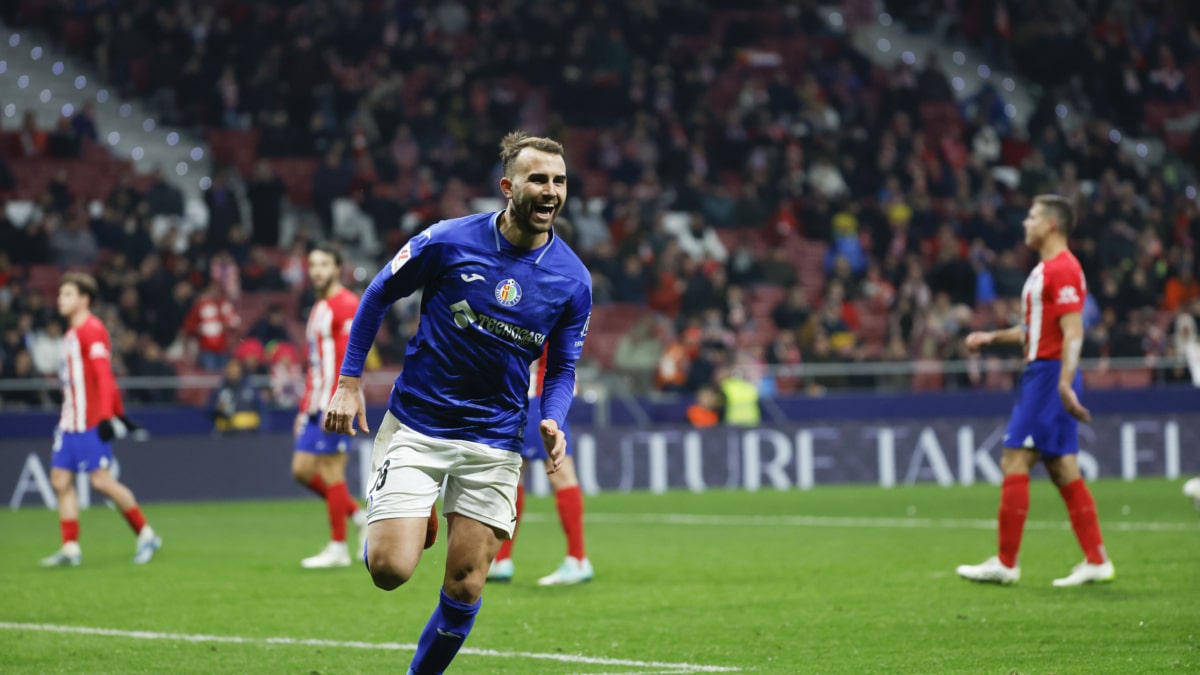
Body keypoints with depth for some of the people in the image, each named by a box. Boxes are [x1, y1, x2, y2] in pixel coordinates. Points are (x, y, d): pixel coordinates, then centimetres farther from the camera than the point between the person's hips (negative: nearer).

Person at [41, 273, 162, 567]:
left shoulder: (92, 330, -11)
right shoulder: (73, 332, 18)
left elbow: (104, 375, -18)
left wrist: (107, 415, -25)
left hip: (90, 421, -9)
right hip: (70, 421, 9)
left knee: (101, 480, -10)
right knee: (61, 480, 2)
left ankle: (146, 535, 3)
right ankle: (70, 548, 4)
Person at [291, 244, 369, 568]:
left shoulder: (346, 305, -10)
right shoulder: (318, 310, 20)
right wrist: (305, 408, 22)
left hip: (336, 405, -10)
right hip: (316, 404, 10)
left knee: (330, 471, -7)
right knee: (303, 470, 7)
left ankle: (338, 548, 0)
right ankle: (359, 516, 16)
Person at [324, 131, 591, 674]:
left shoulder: (573, 279, -2)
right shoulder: (449, 241, -10)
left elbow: (562, 368, 8)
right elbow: (378, 294, 4)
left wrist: (552, 421, -12)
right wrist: (349, 381, 0)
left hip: (494, 440, 2)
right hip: (416, 425, -2)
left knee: (465, 589, -1)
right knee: (390, 568, -14)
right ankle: (398, 522, 22)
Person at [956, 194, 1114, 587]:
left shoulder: (1062, 269, -13)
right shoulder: (1045, 269, 19)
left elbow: (1073, 332, -20)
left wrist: (1064, 383, -28)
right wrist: (993, 337, 24)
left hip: (1049, 375, -10)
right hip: (1041, 375, 10)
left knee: (1014, 462, -9)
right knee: (1063, 470, 8)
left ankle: (1005, 563, -6)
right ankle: (1096, 561, 7)